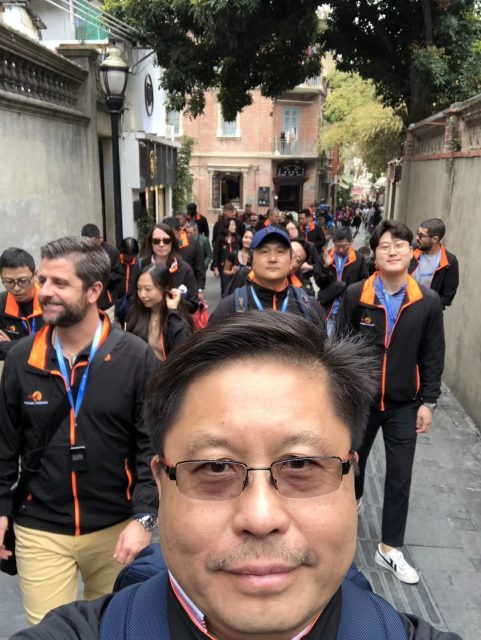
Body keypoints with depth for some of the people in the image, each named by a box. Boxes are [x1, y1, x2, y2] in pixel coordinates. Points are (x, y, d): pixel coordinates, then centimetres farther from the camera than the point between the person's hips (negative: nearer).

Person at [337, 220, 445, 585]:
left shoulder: (428, 301, -8)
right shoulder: (355, 295, -10)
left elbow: (433, 357, -2)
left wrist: (428, 402, -3)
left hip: (404, 404, 0)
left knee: (400, 477, 7)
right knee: (354, 459, 21)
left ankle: (390, 548, 24)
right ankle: (351, 499, 52)